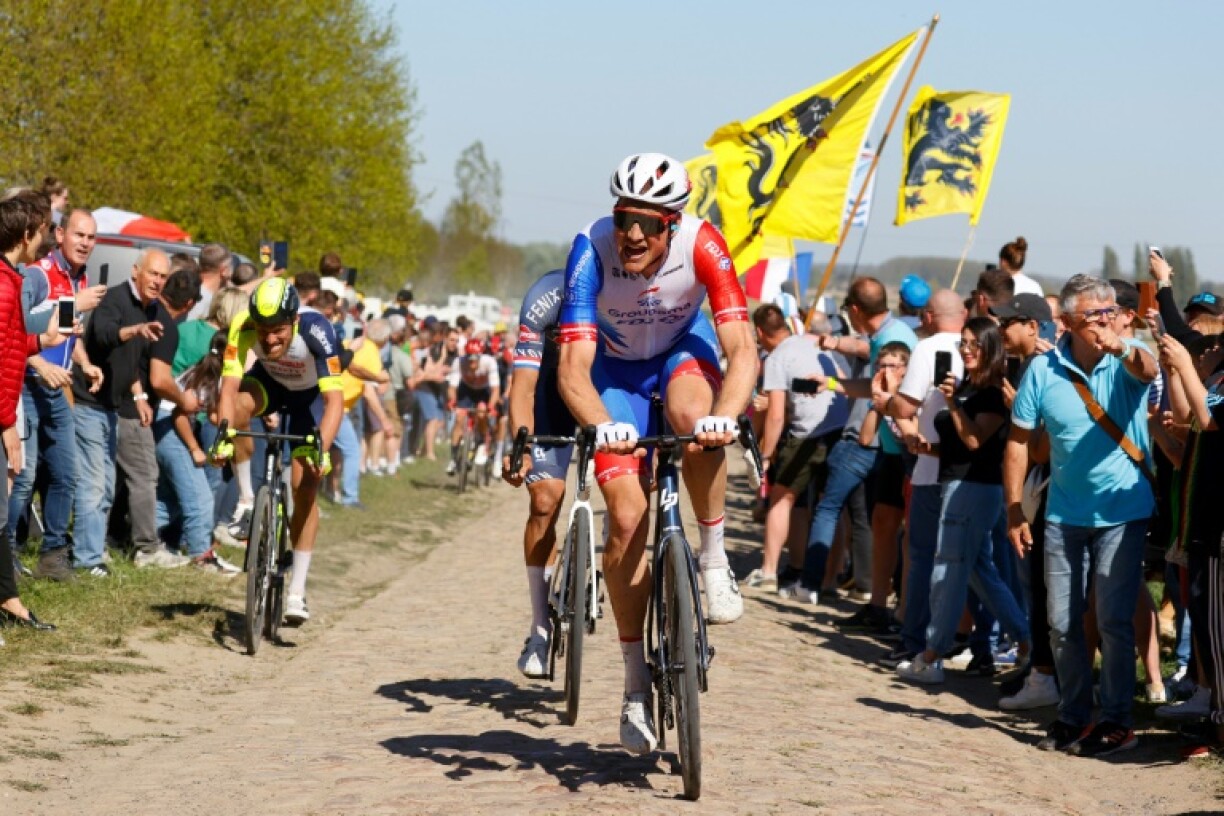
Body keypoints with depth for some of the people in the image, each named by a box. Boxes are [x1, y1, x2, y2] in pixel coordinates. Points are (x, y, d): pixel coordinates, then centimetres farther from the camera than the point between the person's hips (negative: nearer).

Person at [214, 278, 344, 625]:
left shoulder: (315, 330, -38)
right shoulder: (243, 327, -32)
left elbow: (335, 399, -41)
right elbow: (229, 386, -34)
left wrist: (322, 449, -53)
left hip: (310, 395, -2)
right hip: (269, 383, 2)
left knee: (305, 486, -10)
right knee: (238, 404, -34)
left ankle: (297, 592, -2)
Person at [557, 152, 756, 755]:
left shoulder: (702, 244, -31)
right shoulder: (592, 248, -31)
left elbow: (742, 350, -36)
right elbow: (573, 365, -36)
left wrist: (725, 415, -55)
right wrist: (601, 427, -56)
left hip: (683, 350, 0)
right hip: (617, 368, 0)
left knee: (694, 419, -37)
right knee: (627, 518, -11)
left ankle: (714, 559, -15)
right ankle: (636, 685, 1)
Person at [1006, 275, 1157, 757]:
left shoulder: (1127, 360, -10)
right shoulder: (1044, 370, -6)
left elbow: (1146, 373, -35)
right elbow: (1019, 440, -1)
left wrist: (1124, 350, -58)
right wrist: (1014, 510, -4)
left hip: (1122, 513, -3)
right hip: (1065, 515, 3)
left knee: (1114, 621, -4)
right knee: (1063, 625, 11)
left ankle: (1115, 721, 7)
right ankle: (1073, 717, 26)